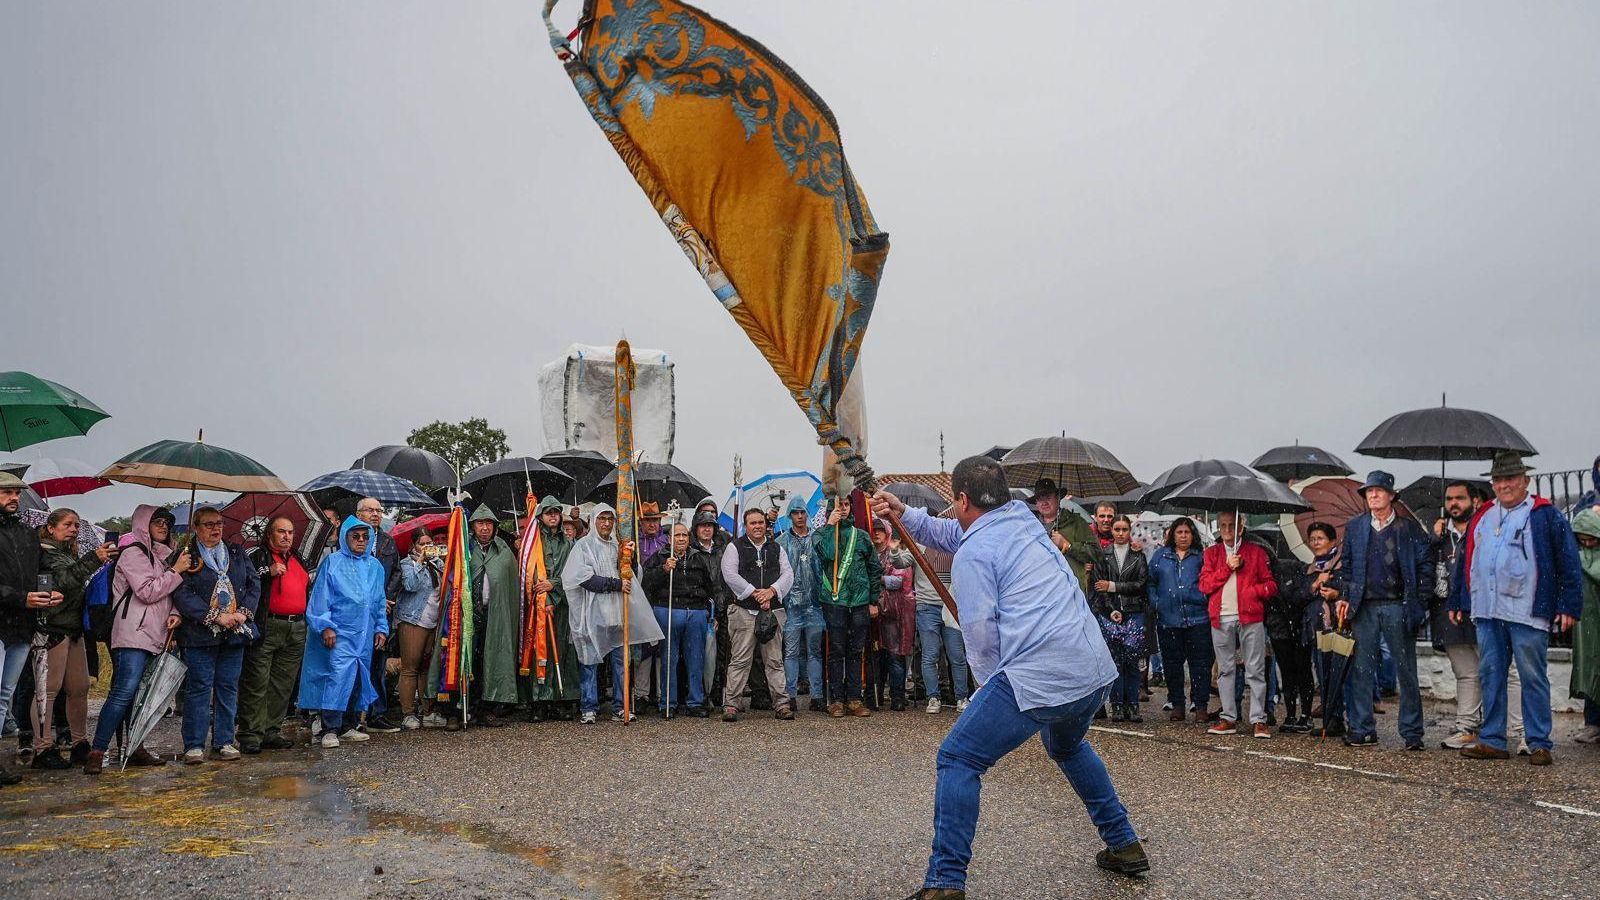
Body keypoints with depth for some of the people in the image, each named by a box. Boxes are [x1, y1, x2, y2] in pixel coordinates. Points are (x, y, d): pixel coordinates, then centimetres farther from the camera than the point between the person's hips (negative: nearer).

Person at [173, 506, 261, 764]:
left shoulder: (237, 553, 15)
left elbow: (254, 584, 11)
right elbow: (182, 594, -9)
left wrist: (244, 613, -5)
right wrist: (216, 617, -16)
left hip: (235, 632, 4)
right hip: (200, 633, -4)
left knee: (228, 687, 7)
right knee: (199, 687, -2)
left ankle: (224, 741, 14)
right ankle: (194, 745, 6)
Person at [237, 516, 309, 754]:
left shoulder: (298, 561, 22)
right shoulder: (257, 556, 2)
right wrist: (268, 573, -18)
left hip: (296, 629, 7)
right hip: (267, 627, -7)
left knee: (283, 684, 9)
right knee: (257, 682, -8)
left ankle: (272, 732, 16)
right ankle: (250, 735, -5)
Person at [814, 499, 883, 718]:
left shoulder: (861, 536, 12)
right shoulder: (822, 534, 4)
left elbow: (875, 569, 15)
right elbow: (826, 553, -19)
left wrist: (874, 600, 10)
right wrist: (830, 525, -12)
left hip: (860, 602, 3)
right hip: (834, 601, -3)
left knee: (856, 651, 6)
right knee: (836, 651, 0)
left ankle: (854, 698, 12)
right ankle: (836, 700, 5)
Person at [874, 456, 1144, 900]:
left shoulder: (973, 554, -6)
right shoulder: (1021, 516, 17)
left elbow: (979, 630, -6)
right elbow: (953, 533, 31)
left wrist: (987, 680, 11)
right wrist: (904, 515, 27)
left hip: (1037, 678, -9)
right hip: (1097, 669, 9)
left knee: (958, 760, 0)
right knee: (1067, 747, 35)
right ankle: (1124, 846, 39)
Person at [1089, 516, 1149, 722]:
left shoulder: (1138, 555, 10)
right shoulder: (1103, 555, 8)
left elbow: (1142, 584, 0)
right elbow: (1098, 586, 0)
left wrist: (1113, 586, -6)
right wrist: (1112, 611, -9)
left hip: (1134, 614, 0)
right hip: (1108, 614, 0)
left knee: (1132, 661, -4)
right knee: (1114, 661, -2)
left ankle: (1132, 705, 3)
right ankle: (1117, 706, 3)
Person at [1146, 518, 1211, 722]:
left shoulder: (1201, 556, 7)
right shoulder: (1160, 555, 11)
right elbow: (1150, 581, 11)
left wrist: (1203, 598, -11)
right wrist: (1155, 602, 0)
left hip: (1197, 619, -2)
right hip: (1168, 619, 2)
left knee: (1199, 663, 0)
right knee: (1172, 663, 8)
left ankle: (1200, 705, 7)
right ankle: (1176, 704, 18)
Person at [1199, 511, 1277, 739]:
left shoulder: (1256, 551, 8)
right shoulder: (1211, 553, 14)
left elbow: (1271, 585, 5)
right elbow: (1204, 585, 2)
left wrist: (1251, 591, -14)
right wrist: (1227, 568, -7)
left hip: (1250, 618, -2)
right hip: (1221, 619, 3)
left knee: (1255, 670, -3)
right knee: (1225, 670, 7)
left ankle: (1258, 720, 1)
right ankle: (1229, 718, 13)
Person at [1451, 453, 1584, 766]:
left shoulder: (1546, 515, 0)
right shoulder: (1482, 517, 16)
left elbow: (1569, 562, -3)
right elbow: (1465, 561, 20)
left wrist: (1569, 606, -8)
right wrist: (1457, 602, 18)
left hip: (1527, 611, -5)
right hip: (1486, 611, 5)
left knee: (1533, 678, 2)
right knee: (1490, 675, 8)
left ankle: (1539, 744, 9)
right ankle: (1492, 741, 14)